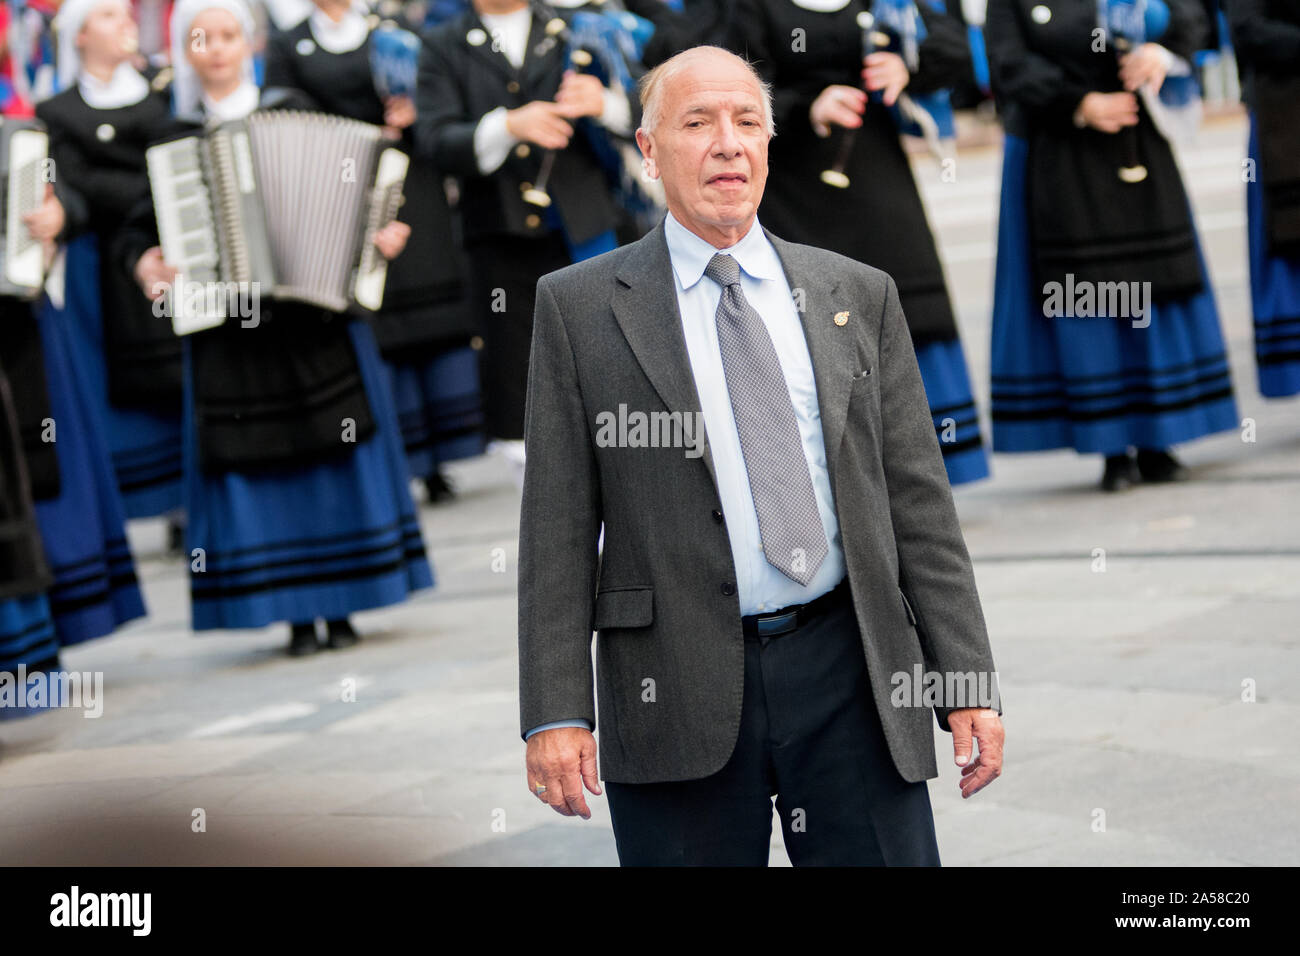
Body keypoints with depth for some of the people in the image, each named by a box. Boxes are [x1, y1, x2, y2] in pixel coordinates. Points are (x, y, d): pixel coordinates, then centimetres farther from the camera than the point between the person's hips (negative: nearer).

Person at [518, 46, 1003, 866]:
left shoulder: (859, 296, 12)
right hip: (677, 694, -2)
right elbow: (558, 528, 1)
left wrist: (968, 684, 4)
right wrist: (557, 711, -7)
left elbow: (918, 500, 10)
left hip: (852, 677, 2)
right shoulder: (580, 307, 5)